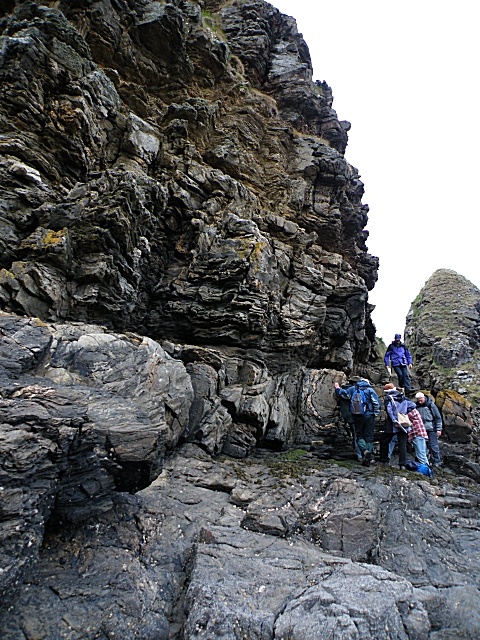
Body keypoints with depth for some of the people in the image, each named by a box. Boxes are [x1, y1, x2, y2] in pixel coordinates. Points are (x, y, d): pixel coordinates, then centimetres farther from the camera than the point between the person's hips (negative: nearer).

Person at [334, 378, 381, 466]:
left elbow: (343, 393, 13)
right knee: (369, 437, 7)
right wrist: (376, 414, 3)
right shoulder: (370, 390, 2)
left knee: (359, 436, 10)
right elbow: (376, 402, -6)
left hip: (357, 417, 1)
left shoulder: (352, 389, 6)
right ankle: (368, 459, 8)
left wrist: (337, 388, 32)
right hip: (369, 416, 0)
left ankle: (364, 450, -17)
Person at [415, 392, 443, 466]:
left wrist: (438, 429, -8)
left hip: (431, 429, -4)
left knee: (433, 445, -2)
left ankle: (437, 461, 9)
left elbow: (438, 417, -5)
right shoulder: (417, 406, 4)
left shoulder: (430, 404, -8)